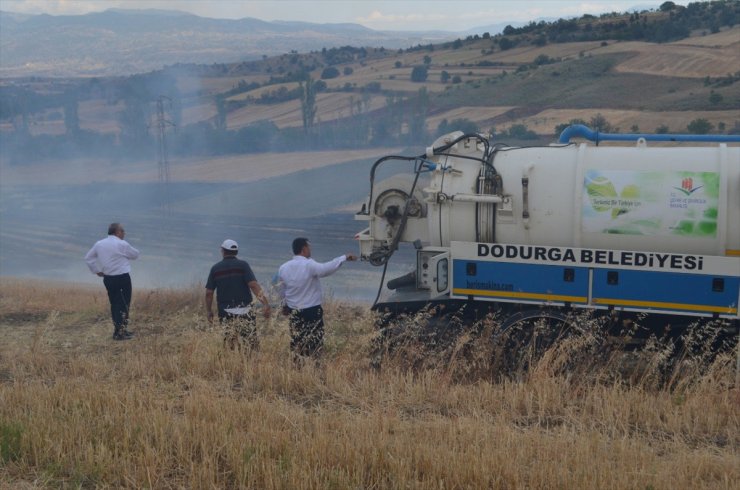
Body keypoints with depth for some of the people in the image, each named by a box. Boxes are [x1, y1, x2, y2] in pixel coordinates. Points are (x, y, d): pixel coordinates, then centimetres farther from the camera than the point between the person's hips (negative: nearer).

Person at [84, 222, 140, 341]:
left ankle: (118, 330, 23)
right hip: (122, 278, -6)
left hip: (107, 278, 6)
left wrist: (96, 270, 16)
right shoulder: (122, 244, -11)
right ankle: (120, 332, -2)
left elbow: (88, 257, 13)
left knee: (114, 304, 16)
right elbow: (135, 255, 1)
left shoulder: (99, 244, 6)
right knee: (124, 304, 0)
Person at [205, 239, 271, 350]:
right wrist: (266, 303, -15)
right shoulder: (242, 265, -3)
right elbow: (254, 285, -15)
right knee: (249, 345, 0)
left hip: (225, 313, 3)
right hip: (244, 312, -3)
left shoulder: (215, 268, 5)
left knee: (229, 347, 9)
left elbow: (209, 293, 5)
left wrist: (209, 311, 17)